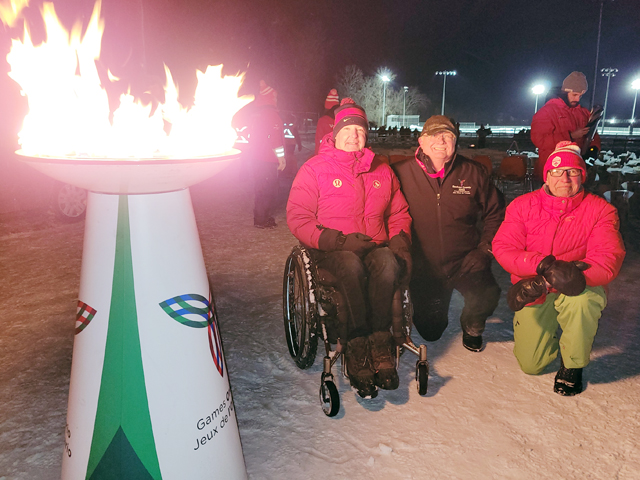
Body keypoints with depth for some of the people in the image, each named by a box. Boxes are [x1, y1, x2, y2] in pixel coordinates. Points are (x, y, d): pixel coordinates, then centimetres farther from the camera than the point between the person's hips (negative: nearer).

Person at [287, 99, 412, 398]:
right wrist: (340, 241, -16)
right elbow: (298, 219, -4)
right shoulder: (315, 169, 4)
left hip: (376, 247, 3)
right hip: (331, 251, -3)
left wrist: (400, 240, 0)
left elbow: (399, 214, 22)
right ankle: (360, 349, -29)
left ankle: (377, 343, -27)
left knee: (387, 262, -32)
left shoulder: (381, 171, 17)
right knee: (352, 265, -37)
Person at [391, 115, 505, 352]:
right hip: (422, 264, 0)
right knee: (430, 332, 2)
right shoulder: (401, 173, -6)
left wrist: (485, 248, 0)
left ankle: (472, 327, 10)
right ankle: (437, 310, 41)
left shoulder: (474, 173, 1)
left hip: (465, 260, 1)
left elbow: (495, 213, 11)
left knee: (487, 295, -28)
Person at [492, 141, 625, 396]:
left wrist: (546, 283, -35)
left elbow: (608, 259, -23)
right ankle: (552, 329, 36)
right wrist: (545, 265, -34)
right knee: (530, 365, -1)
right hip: (534, 293, 2)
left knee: (582, 299, -39)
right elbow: (503, 248, -14)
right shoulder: (522, 205, -5)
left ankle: (572, 365, -9)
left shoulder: (600, 210, -10)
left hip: (578, 289, -1)